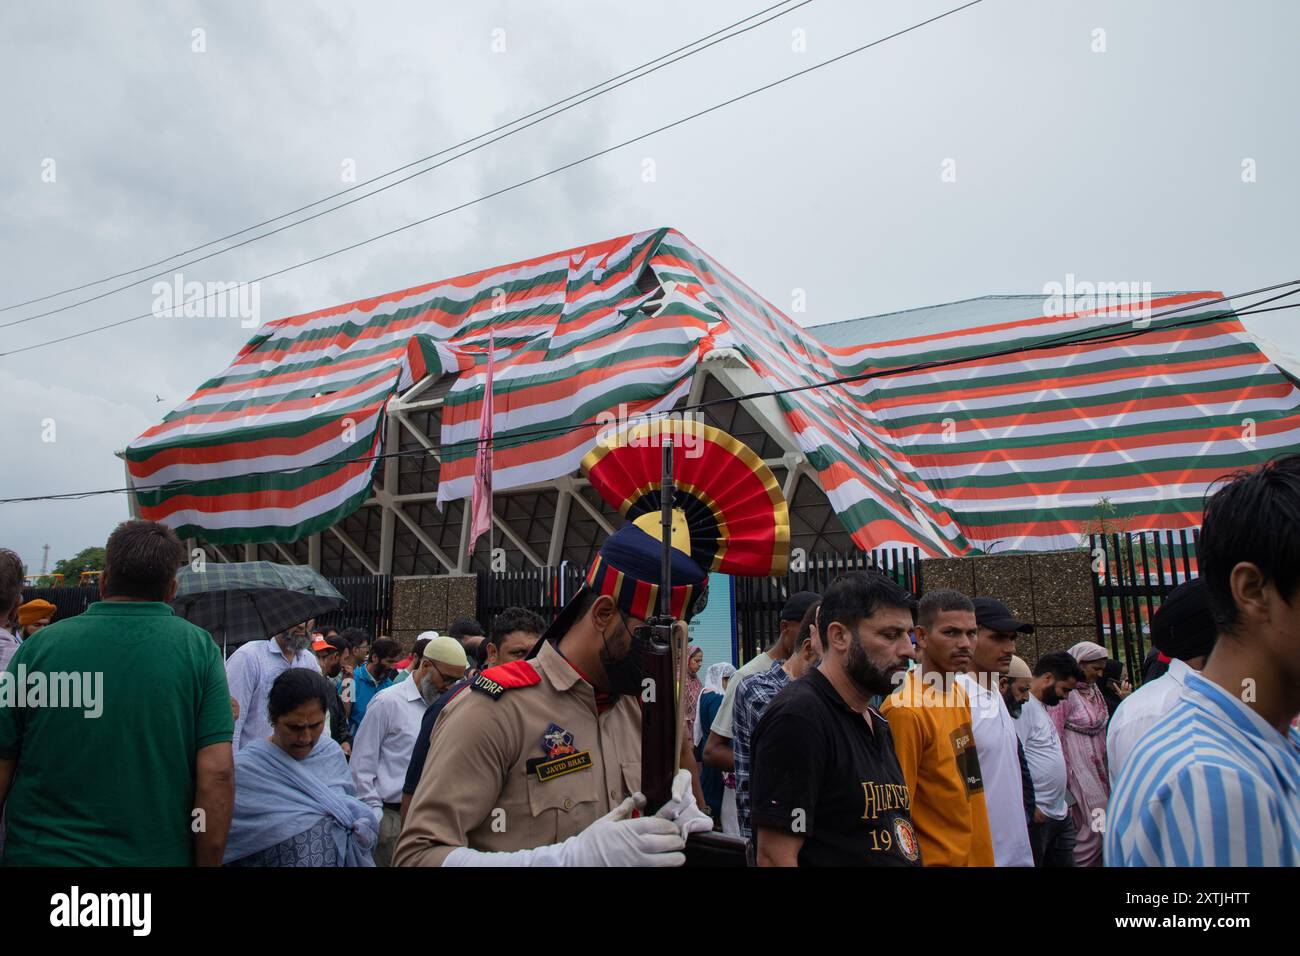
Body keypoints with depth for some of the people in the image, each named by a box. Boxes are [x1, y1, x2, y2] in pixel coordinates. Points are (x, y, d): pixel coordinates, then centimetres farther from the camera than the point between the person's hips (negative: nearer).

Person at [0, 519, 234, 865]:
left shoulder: (39, 645, -6)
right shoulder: (199, 648, -10)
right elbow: (217, 773, -15)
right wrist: (206, 862, -5)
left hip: (40, 852, 1)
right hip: (158, 855, -1)